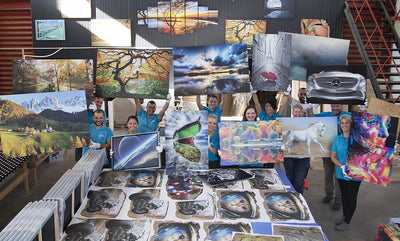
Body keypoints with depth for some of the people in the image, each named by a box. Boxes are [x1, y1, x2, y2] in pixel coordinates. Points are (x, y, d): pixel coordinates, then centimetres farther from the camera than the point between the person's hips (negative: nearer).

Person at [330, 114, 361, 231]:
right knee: (344, 195, 19)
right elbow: (333, 156, 2)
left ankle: (347, 221, 17)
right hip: (341, 173, 4)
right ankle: (344, 216, 37)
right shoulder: (337, 139, 4)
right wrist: (342, 166, -15)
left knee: (351, 197, 5)